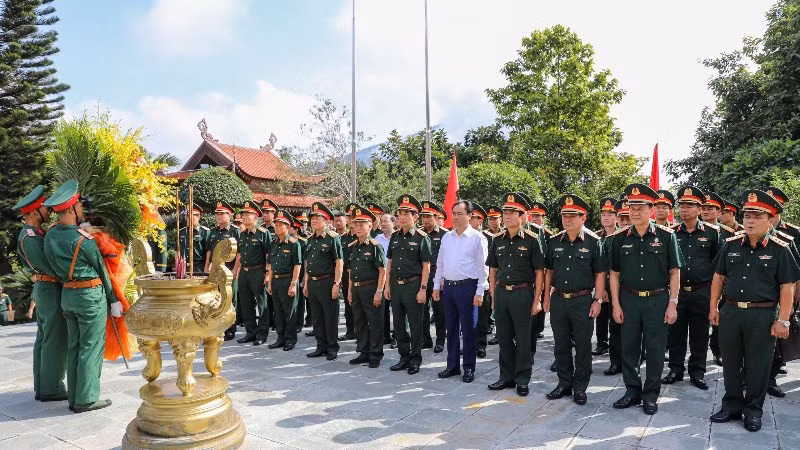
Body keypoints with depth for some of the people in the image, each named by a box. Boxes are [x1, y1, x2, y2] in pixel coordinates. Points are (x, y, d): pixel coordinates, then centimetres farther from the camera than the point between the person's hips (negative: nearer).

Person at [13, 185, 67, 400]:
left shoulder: (31, 233, 10)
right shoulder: (31, 240, -21)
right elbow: (54, 268, -24)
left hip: (43, 288, 10)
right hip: (52, 289, -10)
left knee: (43, 338, 14)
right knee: (55, 341, -3)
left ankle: (41, 387, 22)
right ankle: (51, 389, 5)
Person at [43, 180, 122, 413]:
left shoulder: (50, 236, 4)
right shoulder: (83, 240, -17)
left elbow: (56, 268, 12)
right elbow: (101, 270, -8)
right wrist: (114, 301, 0)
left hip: (67, 295, 7)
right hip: (91, 296, -7)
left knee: (74, 347, 14)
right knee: (91, 348, 1)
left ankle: (74, 397, 21)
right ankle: (86, 399, 6)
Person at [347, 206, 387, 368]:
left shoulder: (375, 246, -10)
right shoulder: (352, 247, 10)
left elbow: (382, 271, -12)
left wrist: (378, 292, -17)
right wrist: (350, 291, 13)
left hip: (371, 289, -7)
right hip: (356, 289, 7)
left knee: (375, 324, 1)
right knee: (359, 323, 14)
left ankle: (375, 356, 11)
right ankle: (364, 353, 27)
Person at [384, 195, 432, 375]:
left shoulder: (421, 238, -8)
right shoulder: (395, 237, 9)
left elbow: (426, 265, -9)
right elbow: (390, 262, 14)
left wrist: (423, 289, -14)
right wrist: (388, 285, 9)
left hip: (413, 285, -6)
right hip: (396, 285, 6)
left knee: (415, 325, 4)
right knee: (399, 324, 13)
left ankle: (415, 360, 18)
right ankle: (404, 357, 26)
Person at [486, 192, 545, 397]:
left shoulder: (531, 240, -5)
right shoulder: (497, 240, 7)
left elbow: (539, 272, -4)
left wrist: (536, 300, -7)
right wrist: (493, 296, 9)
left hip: (522, 293, -4)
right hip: (501, 293, 4)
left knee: (522, 339, 5)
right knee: (504, 338, 12)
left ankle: (522, 380, 17)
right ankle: (506, 377, 24)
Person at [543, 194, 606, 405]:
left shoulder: (593, 242, -5)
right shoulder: (554, 242, 6)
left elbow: (600, 274, -4)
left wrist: (598, 300, -8)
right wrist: (546, 298, 10)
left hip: (583, 301, -4)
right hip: (558, 300, 4)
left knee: (583, 346, 7)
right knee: (561, 345, 12)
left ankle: (580, 387, 19)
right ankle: (564, 383, 26)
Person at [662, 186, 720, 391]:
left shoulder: (712, 232, 0)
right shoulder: (671, 233, 4)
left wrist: (713, 287, 2)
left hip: (701, 292, -1)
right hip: (676, 291, 1)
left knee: (700, 336, 8)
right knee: (675, 334, 8)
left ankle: (697, 372, 21)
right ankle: (675, 370, 20)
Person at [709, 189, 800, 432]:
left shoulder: (779, 249, -4)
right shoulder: (730, 245, 5)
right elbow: (719, 277, 12)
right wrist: (714, 307, 7)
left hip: (763, 316, -3)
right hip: (730, 312, 3)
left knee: (757, 366, 8)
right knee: (730, 363, 12)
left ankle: (753, 411, 23)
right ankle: (732, 405, 27)